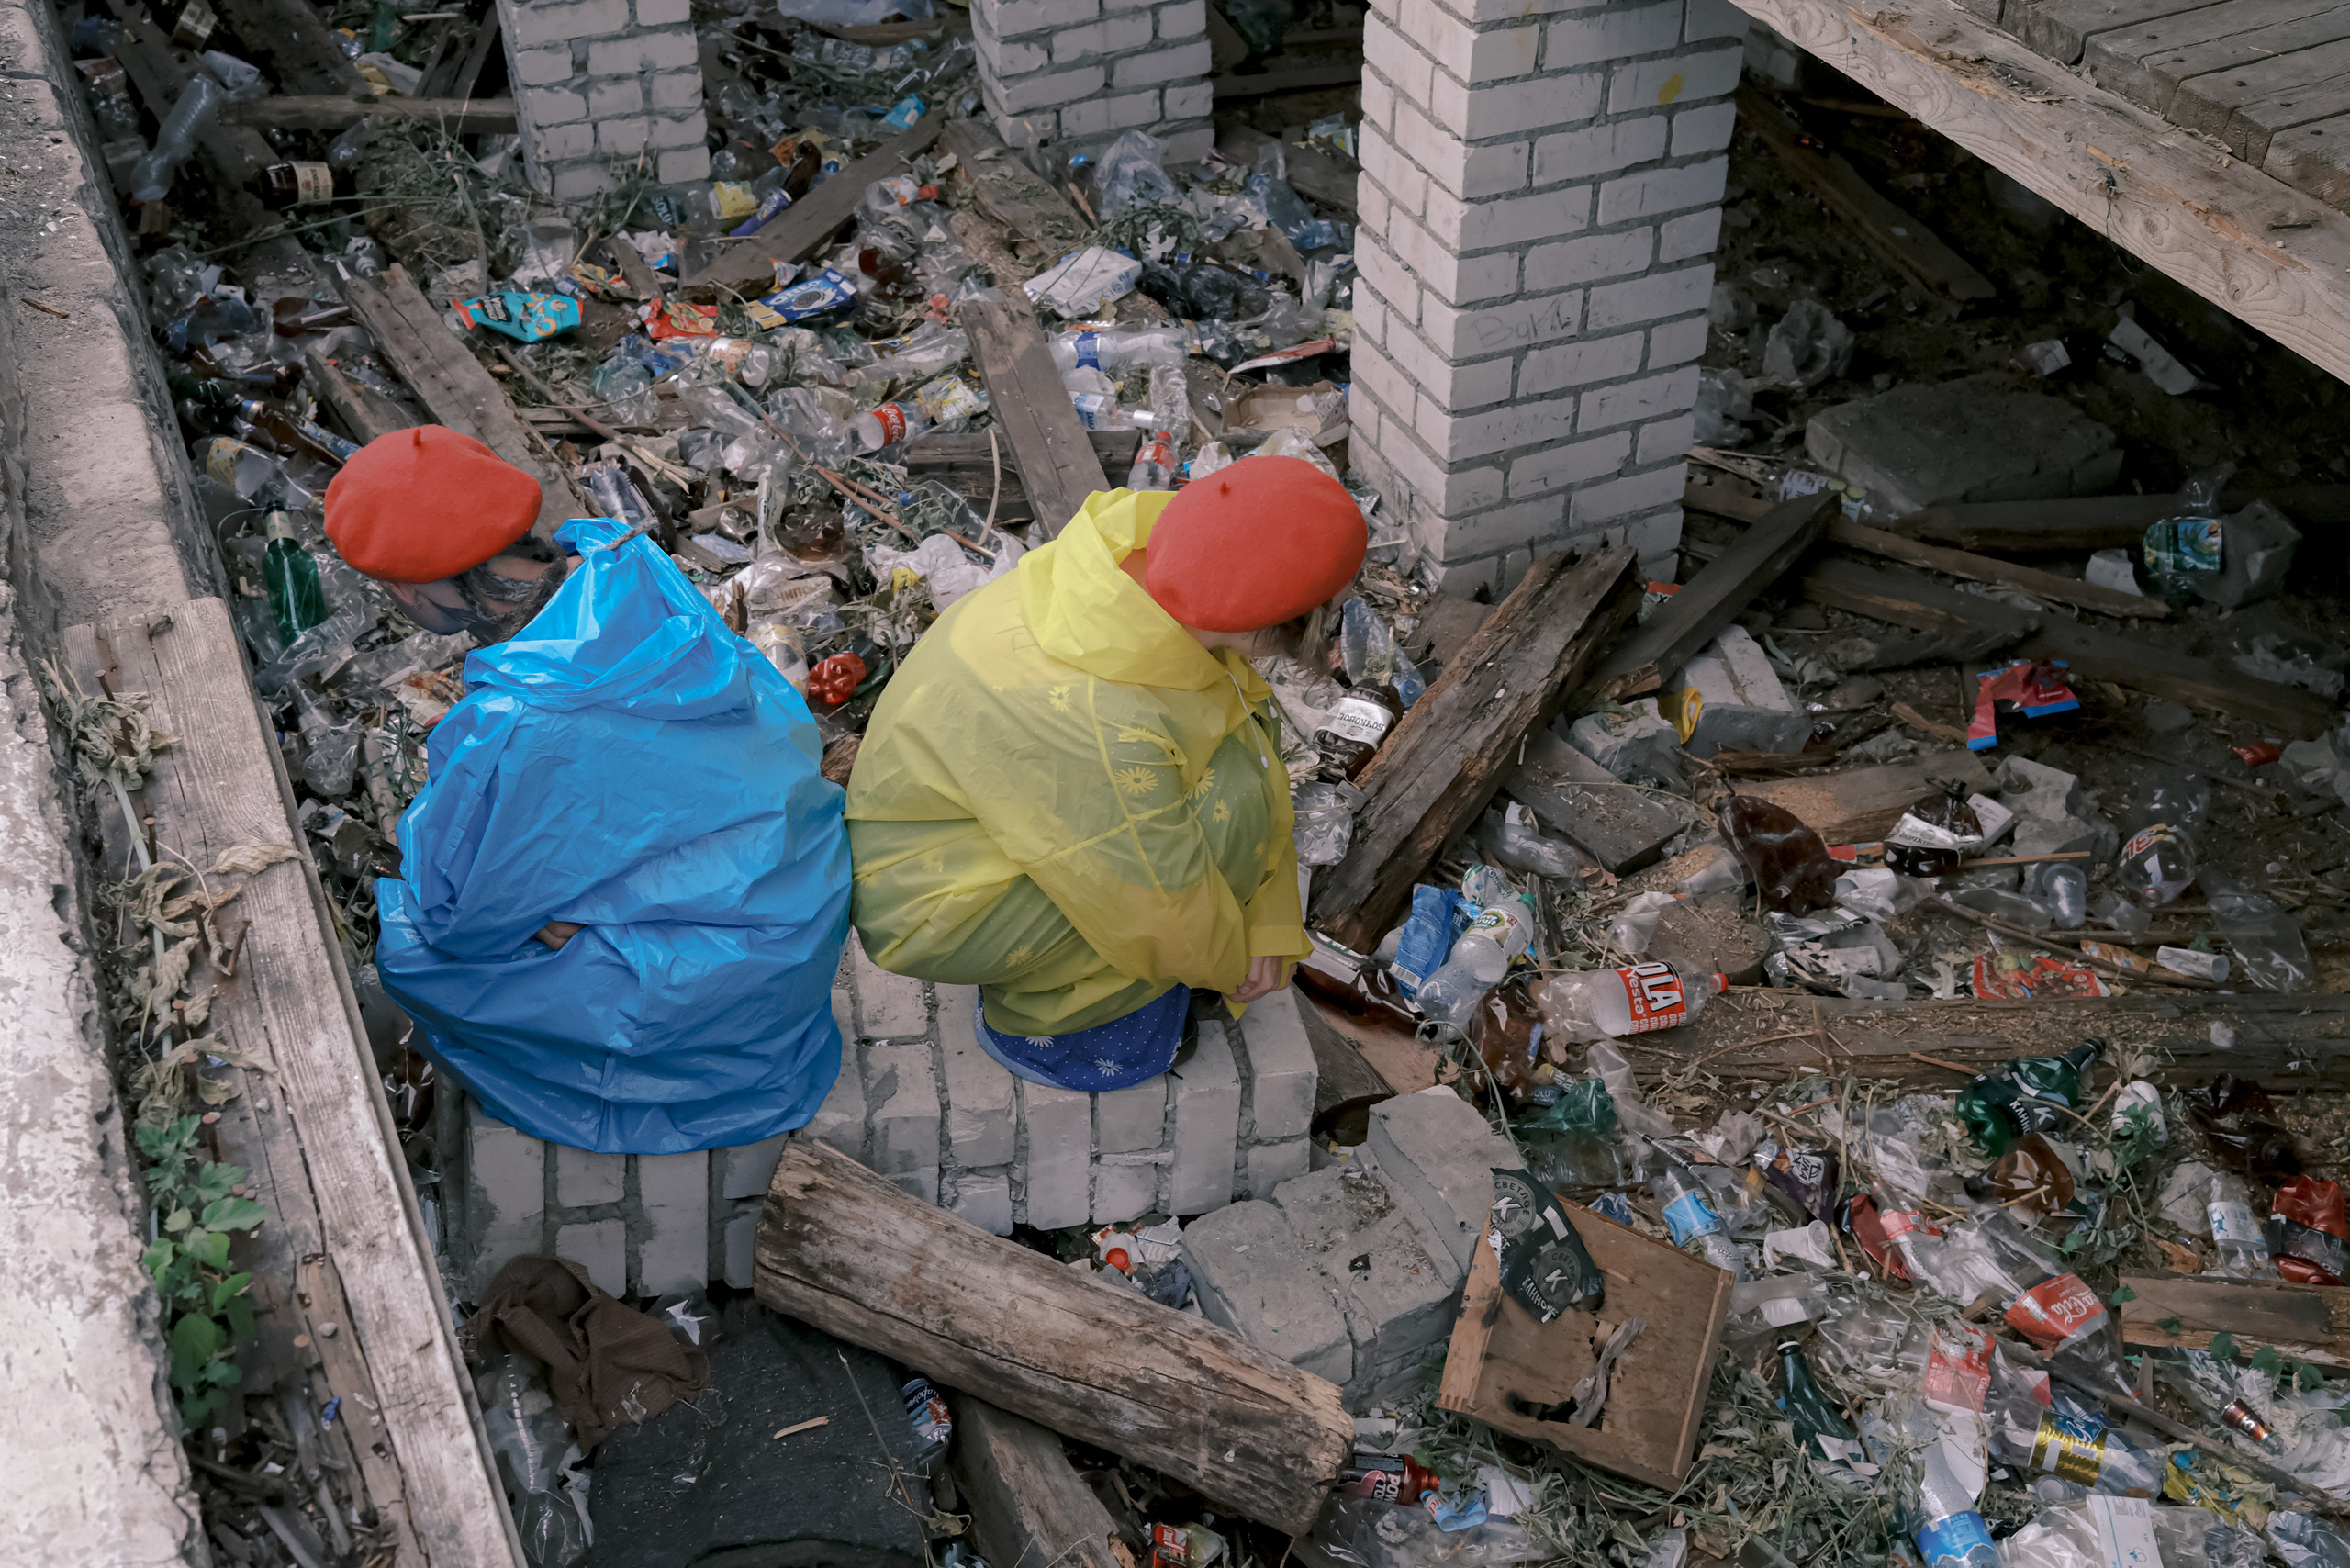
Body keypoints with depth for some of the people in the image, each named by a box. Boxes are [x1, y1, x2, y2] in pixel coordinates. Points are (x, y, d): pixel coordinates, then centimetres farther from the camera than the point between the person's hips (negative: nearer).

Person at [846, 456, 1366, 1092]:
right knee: (1226, 806, -21)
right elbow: (1165, 911, -25)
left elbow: (1247, 723, -4)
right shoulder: (1103, 725, -38)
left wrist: (1270, 920, -6)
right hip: (943, 905, -8)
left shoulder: (1147, 562, -14)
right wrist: (1228, 962, -4)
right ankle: (1035, 1013, -2)